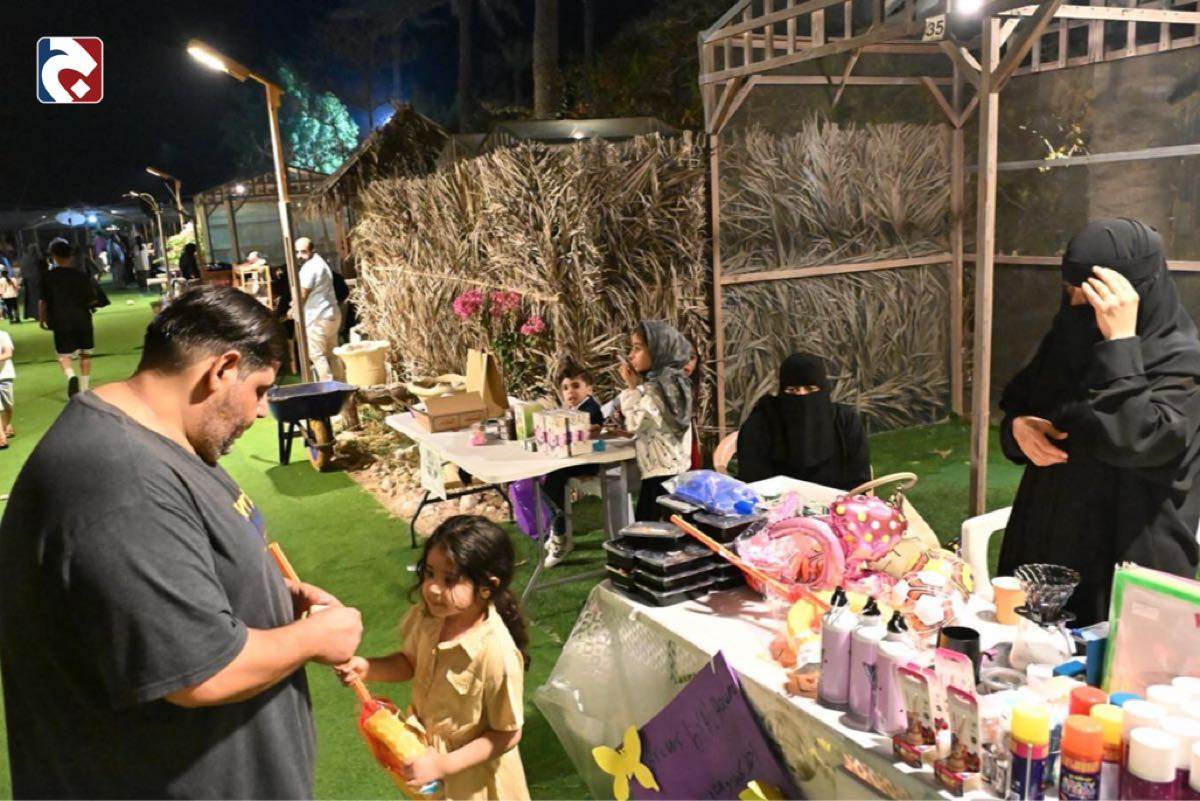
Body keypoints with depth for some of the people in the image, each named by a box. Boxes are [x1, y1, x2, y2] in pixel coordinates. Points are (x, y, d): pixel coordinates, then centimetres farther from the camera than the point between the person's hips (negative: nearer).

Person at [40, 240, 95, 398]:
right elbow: (91, 300, -2)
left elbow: (43, 301, -5)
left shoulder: (48, 276, -4)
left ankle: (71, 376, -23)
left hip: (61, 322, -1)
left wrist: (42, 319, 8)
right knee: (85, 353, 16)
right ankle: (85, 387, 20)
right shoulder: (82, 275, -2)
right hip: (82, 320, 1)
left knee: (64, 354, 7)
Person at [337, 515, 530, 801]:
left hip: (473, 776, -6)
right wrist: (368, 668, -14)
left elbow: (506, 735, -23)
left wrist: (445, 765, -25)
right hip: (427, 753, 6)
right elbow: (410, 661, 4)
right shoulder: (429, 616, -17)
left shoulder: (497, 654, -35)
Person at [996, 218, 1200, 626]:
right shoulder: (1068, 338, 3)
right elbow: (1017, 406, 13)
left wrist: (1119, 343, -29)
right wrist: (1019, 427, -10)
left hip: (1129, 563, -6)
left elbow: (1133, 443, -32)